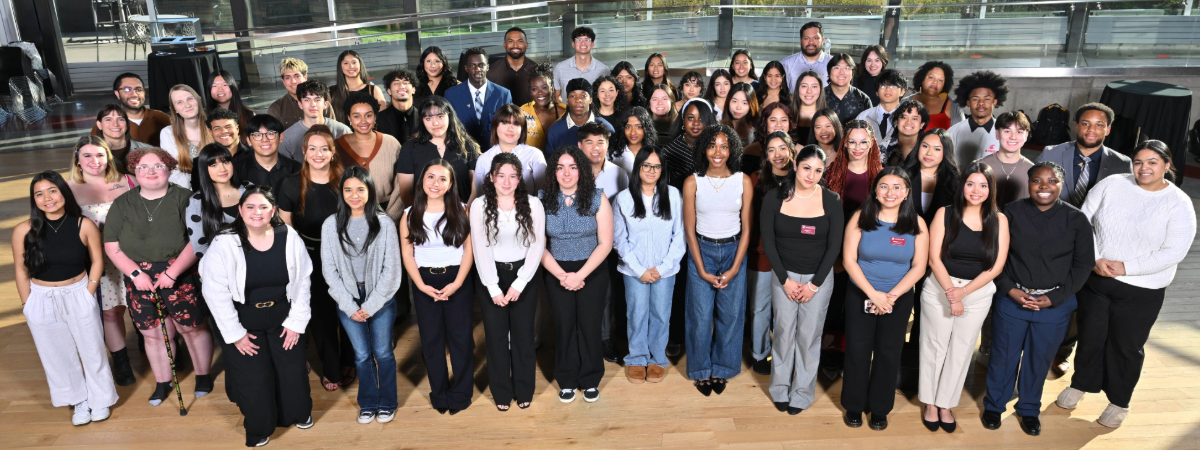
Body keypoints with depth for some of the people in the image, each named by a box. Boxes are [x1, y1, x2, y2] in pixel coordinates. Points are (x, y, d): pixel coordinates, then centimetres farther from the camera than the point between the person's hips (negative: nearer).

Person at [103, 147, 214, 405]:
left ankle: (203, 376, 23)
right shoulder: (122, 204, 7)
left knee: (192, 327, 4)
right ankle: (163, 383, 28)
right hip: (140, 280, 3)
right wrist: (136, 273, -9)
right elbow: (111, 246, 4)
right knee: (153, 333, 11)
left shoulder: (183, 198, -4)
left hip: (181, 277, -3)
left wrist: (172, 273, -17)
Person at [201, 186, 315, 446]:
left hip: (283, 320, 2)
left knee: (293, 372, 12)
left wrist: (296, 322, -3)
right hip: (245, 324, -2)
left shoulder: (289, 237, -12)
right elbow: (215, 291, -14)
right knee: (254, 379, 5)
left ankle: (298, 414, 42)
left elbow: (302, 281, -4)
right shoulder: (225, 243, -18)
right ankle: (258, 429, 32)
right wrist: (234, 333, -11)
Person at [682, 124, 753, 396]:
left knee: (730, 315, 6)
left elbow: (746, 229, -1)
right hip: (701, 251, -1)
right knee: (701, 315, 3)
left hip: (733, 251, 1)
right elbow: (689, 230, -4)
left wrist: (734, 268, -8)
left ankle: (721, 369, 27)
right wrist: (702, 271, -7)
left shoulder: (743, 182, -3)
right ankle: (702, 370, 23)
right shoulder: (693, 182, -5)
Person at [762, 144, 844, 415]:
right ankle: (780, 389, 25)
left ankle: (803, 392, 23)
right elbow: (768, 242, -5)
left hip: (819, 278, 0)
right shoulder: (774, 198, -8)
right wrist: (785, 280, -7)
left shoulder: (831, 202, -7)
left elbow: (834, 247, -5)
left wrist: (814, 284, -7)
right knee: (784, 333, 6)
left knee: (809, 336, 6)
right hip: (784, 275, 0)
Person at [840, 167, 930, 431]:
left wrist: (892, 295, -16)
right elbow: (849, 259, -10)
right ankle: (854, 406, 25)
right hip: (860, 296, -1)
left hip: (899, 299, 1)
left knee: (888, 354, 11)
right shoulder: (860, 218, -8)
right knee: (857, 351, 7)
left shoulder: (916, 224, -5)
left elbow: (918, 266, -6)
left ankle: (879, 408, 28)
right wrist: (873, 293, -17)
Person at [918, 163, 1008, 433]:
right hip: (939, 288, -1)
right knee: (934, 347, 7)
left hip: (978, 293, 2)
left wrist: (964, 291, -14)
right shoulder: (944, 214, -6)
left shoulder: (999, 220, -2)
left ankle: (945, 405, 26)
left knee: (961, 351, 11)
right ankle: (930, 403, 23)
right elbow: (934, 259, -9)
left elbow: (997, 266, -5)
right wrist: (951, 293, -16)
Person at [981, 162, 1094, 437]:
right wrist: (1010, 289, -11)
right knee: (1003, 356, 10)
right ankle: (994, 405, 31)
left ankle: (1029, 409, 36)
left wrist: (1054, 297, -10)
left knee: (1039, 360, 15)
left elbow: (1084, 264, -2)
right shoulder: (1011, 213, -6)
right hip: (1012, 299, -1)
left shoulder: (1076, 220, -4)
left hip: (1055, 304, 1)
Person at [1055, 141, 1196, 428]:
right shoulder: (1111, 185, -4)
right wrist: (1095, 260, -13)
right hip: (1095, 279, 2)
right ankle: (1080, 384, 38)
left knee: (1126, 347, 11)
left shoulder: (1179, 204, -8)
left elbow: (1173, 253, -13)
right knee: (1090, 337, 15)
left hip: (1140, 292, -1)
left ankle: (1119, 402, 31)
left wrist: (1125, 267, -19)